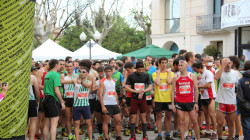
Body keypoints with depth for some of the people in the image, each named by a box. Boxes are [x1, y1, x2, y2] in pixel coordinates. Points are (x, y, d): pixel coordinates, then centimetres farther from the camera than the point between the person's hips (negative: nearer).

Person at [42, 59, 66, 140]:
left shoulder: (47, 75, 15)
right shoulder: (56, 75, -11)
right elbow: (56, 90, -17)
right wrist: (62, 102, -10)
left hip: (46, 99, 8)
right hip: (53, 100, -8)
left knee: (47, 124, 13)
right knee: (54, 124, -8)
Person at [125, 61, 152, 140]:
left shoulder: (146, 75, 4)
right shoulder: (131, 76, -1)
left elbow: (150, 87, 4)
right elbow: (126, 88, -4)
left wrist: (143, 91, -15)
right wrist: (137, 91, -12)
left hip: (143, 99, 1)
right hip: (134, 99, -1)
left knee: (143, 117, 4)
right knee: (133, 118, -1)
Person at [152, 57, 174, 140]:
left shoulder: (170, 73, 4)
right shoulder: (155, 74, 1)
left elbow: (169, 81, -16)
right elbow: (157, 83, -17)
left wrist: (168, 72, -6)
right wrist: (158, 73, -9)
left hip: (168, 98, 1)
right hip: (158, 98, -1)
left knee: (168, 116, 8)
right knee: (159, 117, 5)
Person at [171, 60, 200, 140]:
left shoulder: (192, 76, 1)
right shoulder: (176, 77, 3)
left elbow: (196, 89, 3)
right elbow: (172, 91, 4)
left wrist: (196, 102, -2)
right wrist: (172, 104, -2)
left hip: (190, 102, 0)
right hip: (179, 102, 0)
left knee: (195, 121, 4)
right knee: (181, 121, 3)